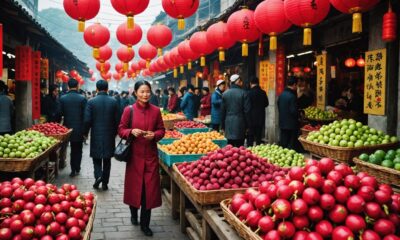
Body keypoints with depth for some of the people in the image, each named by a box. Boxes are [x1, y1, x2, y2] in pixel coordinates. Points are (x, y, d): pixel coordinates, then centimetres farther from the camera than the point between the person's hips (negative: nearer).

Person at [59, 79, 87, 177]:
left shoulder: (62, 98, -5)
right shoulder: (82, 98, -11)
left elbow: (60, 113, -3)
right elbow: (85, 115, -10)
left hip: (67, 127, 2)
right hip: (79, 128, -2)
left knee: (73, 149, 15)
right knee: (78, 149, 12)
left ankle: (73, 169, 15)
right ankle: (76, 169, 16)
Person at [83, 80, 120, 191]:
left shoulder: (91, 101, -8)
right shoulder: (114, 101, -3)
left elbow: (87, 120, -9)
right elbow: (117, 120, -1)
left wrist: (85, 132, 7)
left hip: (96, 135, -1)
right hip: (109, 135, 1)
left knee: (97, 158, 13)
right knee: (107, 160, 11)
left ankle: (98, 176, -9)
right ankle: (105, 183, 15)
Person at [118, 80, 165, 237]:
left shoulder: (155, 110, 0)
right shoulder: (129, 110, -4)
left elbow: (162, 130, 6)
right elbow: (121, 130, -1)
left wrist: (154, 135, -14)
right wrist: (131, 131, -19)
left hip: (151, 155, 1)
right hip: (134, 155, -1)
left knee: (149, 188, 2)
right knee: (134, 186, 12)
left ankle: (145, 224, 15)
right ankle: (133, 214, 39)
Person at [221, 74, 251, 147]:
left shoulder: (225, 94, 5)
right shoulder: (243, 93, -6)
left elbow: (222, 111, 8)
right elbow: (247, 110, -6)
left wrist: (223, 126, 15)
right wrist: (247, 125, 3)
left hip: (228, 123, 3)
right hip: (240, 123, -3)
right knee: (239, 146, 1)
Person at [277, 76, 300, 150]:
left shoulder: (282, 95, 5)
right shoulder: (292, 96, -19)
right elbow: (294, 111, -20)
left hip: (282, 123, 8)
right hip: (291, 124, -7)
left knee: (283, 144, 14)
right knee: (291, 146, 0)